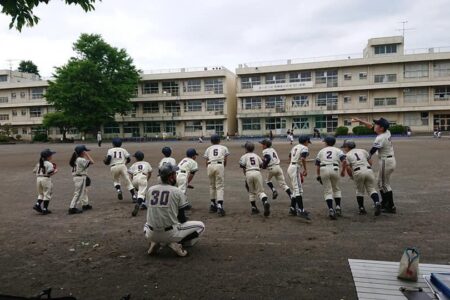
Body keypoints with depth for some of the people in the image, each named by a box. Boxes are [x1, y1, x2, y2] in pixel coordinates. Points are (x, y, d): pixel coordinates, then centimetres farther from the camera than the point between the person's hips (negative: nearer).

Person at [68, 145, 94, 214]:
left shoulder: (76, 159, 9)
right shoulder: (81, 160, -20)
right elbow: (91, 162, -20)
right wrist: (87, 154, -14)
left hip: (77, 177, 10)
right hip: (80, 178, -10)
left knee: (84, 191, 23)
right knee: (78, 193, -6)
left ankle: (85, 204, 35)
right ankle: (72, 208, -5)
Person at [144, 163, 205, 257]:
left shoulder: (150, 190, 4)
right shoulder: (177, 192, -7)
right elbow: (182, 218, -1)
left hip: (151, 235, 4)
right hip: (171, 234, -4)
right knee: (200, 225, 12)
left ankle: (155, 243, 11)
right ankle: (177, 243, -2)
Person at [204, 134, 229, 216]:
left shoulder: (208, 149, 24)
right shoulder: (224, 148, 21)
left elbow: (206, 162, 15)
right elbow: (225, 161, 15)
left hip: (210, 166, 2)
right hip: (219, 165, -2)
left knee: (212, 186, 17)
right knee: (220, 186, -2)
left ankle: (212, 204, 23)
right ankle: (219, 205, -16)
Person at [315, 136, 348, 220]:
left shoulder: (321, 151, 21)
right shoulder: (338, 150, 18)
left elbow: (317, 165, 14)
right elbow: (344, 161, 1)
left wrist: (318, 176, 20)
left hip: (323, 170, 0)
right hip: (334, 169, 0)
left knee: (327, 191, 4)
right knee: (336, 189, 20)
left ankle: (330, 209, -10)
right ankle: (338, 207, 13)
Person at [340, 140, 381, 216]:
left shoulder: (347, 155, 14)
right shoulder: (363, 151, 25)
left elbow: (348, 168, 3)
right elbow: (370, 162, 17)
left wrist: (351, 176, 19)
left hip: (358, 172, -2)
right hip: (369, 170, 2)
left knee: (360, 191, 14)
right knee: (371, 189, 8)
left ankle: (361, 208, 16)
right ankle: (377, 203, -16)